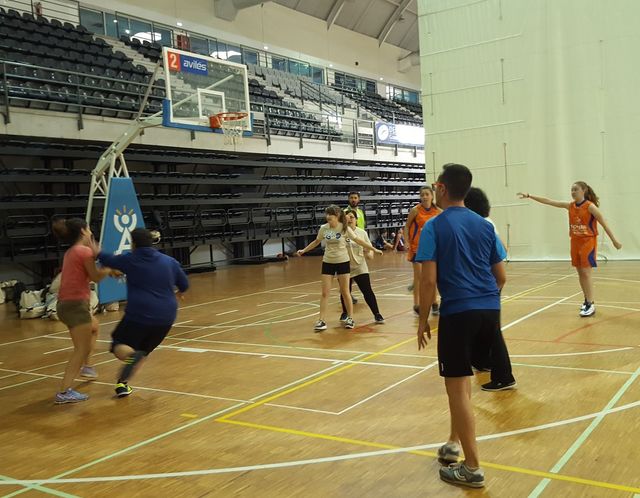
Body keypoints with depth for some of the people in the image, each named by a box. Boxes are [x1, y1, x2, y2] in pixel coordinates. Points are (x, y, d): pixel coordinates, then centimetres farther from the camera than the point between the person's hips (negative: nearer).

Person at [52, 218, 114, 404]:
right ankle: (64, 392, -13)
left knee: (94, 327, 34)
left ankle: (86, 366, 40)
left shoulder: (71, 252, 15)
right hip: (75, 304, -10)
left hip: (66, 304, 10)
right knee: (82, 349, -8)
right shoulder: (84, 251, -11)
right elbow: (96, 277, -6)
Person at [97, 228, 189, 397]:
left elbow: (108, 259, 15)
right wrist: (179, 292, 38)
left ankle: (131, 356, -22)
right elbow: (184, 284, 15)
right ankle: (123, 383, 10)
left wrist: (97, 251, 37)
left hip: (138, 315, -4)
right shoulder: (169, 261, 7)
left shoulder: (130, 260, -1)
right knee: (142, 351, 20)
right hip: (166, 318, 4)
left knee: (119, 346, 11)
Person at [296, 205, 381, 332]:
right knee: (325, 293, -1)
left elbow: (358, 240, -6)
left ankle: (350, 318, 21)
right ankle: (321, 321, 2)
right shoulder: (324, 228, -3)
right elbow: (316, 242, 14)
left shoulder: (344, 228, -12)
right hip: (327, 262, 2)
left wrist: (374, 249, -7)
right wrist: (303, 250, 14)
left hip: (342, 262, -2)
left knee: (345, 292, 6)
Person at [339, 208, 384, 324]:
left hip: (360, 268, 1)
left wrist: (370, 254, -14)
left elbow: (368, 248, 7)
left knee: (368, 291, -2)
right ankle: (345, 313, 34)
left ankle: (376, 314, 10)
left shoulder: (362, 232, 1)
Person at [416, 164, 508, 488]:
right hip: (490, 311, 6)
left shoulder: (434, 227, -4)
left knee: (457, 388, 2)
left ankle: (472, 468, 8)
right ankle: (454, 443, 32)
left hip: (458, 312, -6)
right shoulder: (484, 225, 11)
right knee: (462, 377, 24)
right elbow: (501, 276, 13)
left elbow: (428, 280, -10)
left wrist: (423, 320, -1)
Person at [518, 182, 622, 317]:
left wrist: (614, 240, -6)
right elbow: (548, 201, 1)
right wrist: (529, 196, -4)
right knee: (580, 273, 11)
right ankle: (587, 299, 25)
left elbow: (604, 223, -8)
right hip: (575, 242, 6)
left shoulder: (590, 206, -12)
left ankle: (591, 304, -5)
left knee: (586, 272, -9)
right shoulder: (570, 206, 3)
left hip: (588, 242, -6)